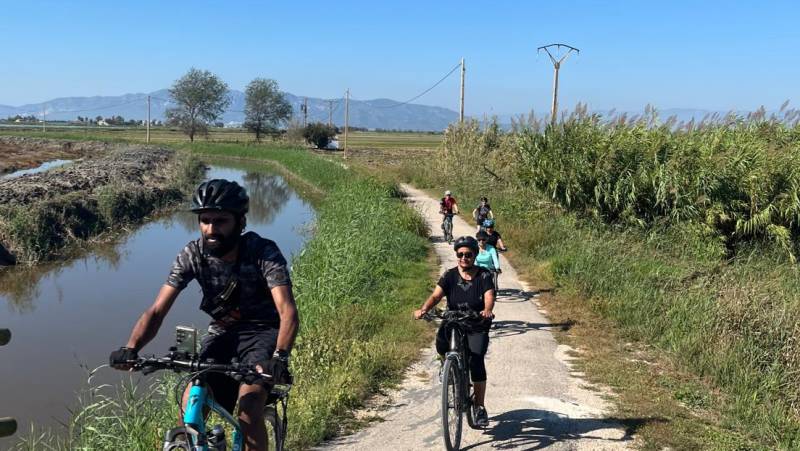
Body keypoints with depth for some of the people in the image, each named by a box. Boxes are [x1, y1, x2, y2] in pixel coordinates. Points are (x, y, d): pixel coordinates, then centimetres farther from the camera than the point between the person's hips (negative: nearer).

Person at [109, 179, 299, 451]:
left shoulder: (264, 252, -23)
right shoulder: (192, 255, -13)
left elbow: (288, 312, -33)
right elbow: (157, 310, -16)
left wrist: (279, 357, -51)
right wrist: (131, 348, -34)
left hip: (262, 331, -3)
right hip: (222, 333, 4)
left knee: (249, 408, -25)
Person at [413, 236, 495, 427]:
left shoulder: (484, 276, -6)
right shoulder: (450, 275, -3)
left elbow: (489, 297, -21)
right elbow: (436, 295, -15)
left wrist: (487, 310, -44)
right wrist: (423, 309, -35)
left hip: (477, 328, -1)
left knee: (476, 361, -19)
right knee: (441, 343, -29)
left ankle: (480, 407, -4)